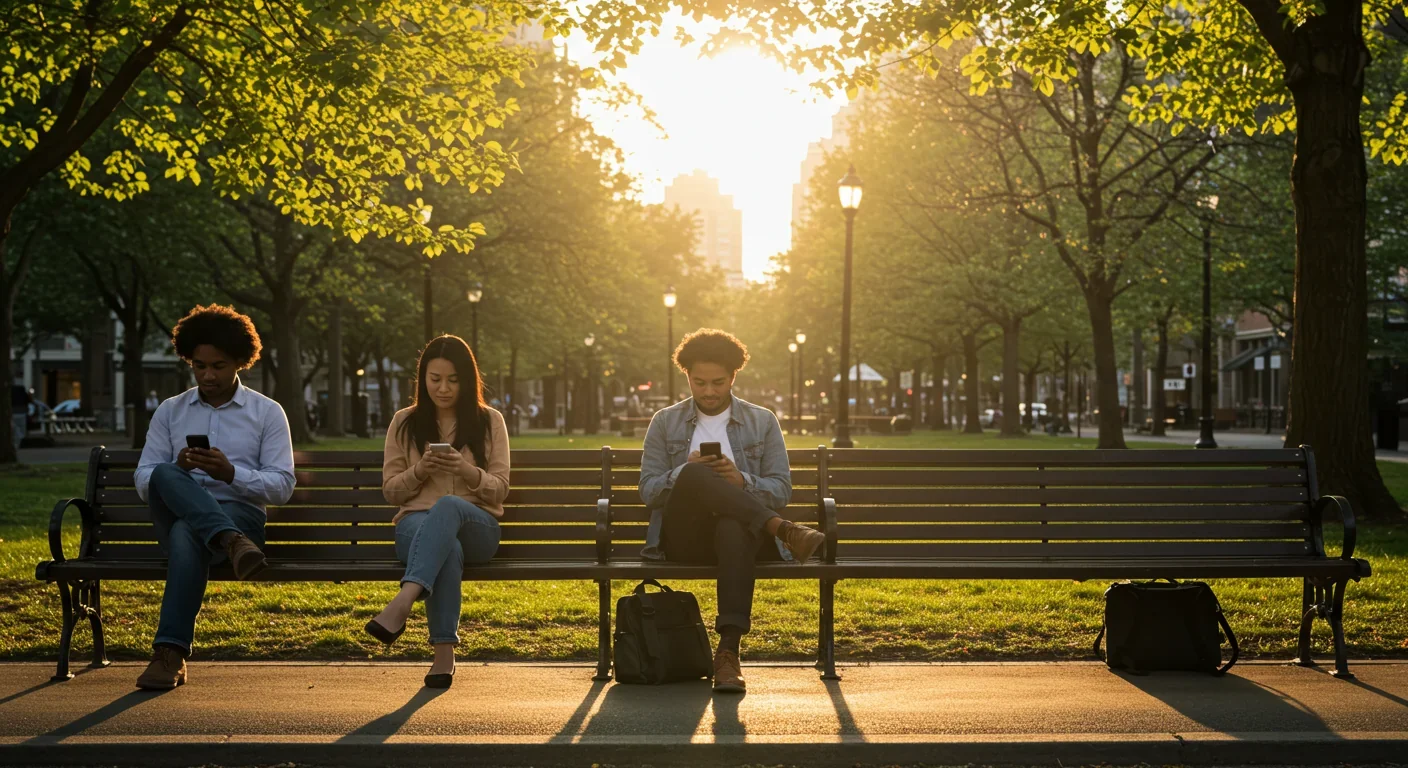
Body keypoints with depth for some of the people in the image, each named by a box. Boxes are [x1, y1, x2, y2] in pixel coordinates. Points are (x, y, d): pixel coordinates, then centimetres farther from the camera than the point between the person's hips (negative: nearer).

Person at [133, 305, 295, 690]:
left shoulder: (267, 413, 11)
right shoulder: (169, 411, 18)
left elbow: (282, 486, 2)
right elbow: (143, 481, 10)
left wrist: (232, 473, -15)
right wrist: (177, 470, -13)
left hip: (240, 513, -2)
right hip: (175, 516, 2)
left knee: (187, 534, -39)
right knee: (165, 475, -33)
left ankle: (171, 654, -44)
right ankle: (232, 543, -51)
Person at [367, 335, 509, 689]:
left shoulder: (490, 421, 11)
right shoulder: (404, 423, 13)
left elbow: (499, 489, 6)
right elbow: (390, 491, 13)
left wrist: (467, 471, -15)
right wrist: (418, 471, -8)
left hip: (477, 527, 0)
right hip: (417, 523, 0)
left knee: (447, 507, -40)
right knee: (447, 547, -40)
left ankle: (402, 604, -58)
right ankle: (444, 653, -44)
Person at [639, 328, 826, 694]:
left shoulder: (763, 421, 15)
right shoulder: (665, 422, 15)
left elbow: (781, 491, 7)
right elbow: (648, 491, 7)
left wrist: (741, 481, -14)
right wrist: (684, 473, -14)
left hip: (740, 530, 0)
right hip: (683, 537, 0)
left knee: (734, 528, -42)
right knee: (694, 476, -34)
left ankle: (729, 650, -49)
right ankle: (783, 530, -34)